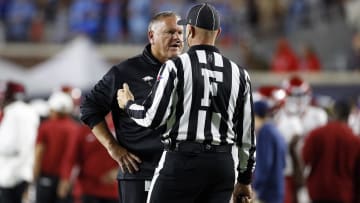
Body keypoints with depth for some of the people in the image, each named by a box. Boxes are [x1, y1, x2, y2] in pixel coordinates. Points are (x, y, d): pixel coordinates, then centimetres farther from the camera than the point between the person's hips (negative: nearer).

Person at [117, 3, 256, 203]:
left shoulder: (176, 66, -4)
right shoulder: (238, 74, 9)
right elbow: (246, 132, 11)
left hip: (182, 162, -4)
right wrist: (245, 179, 19)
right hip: (222, 164, 5)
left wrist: (129, 105, 14)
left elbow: (153, 117, -7)